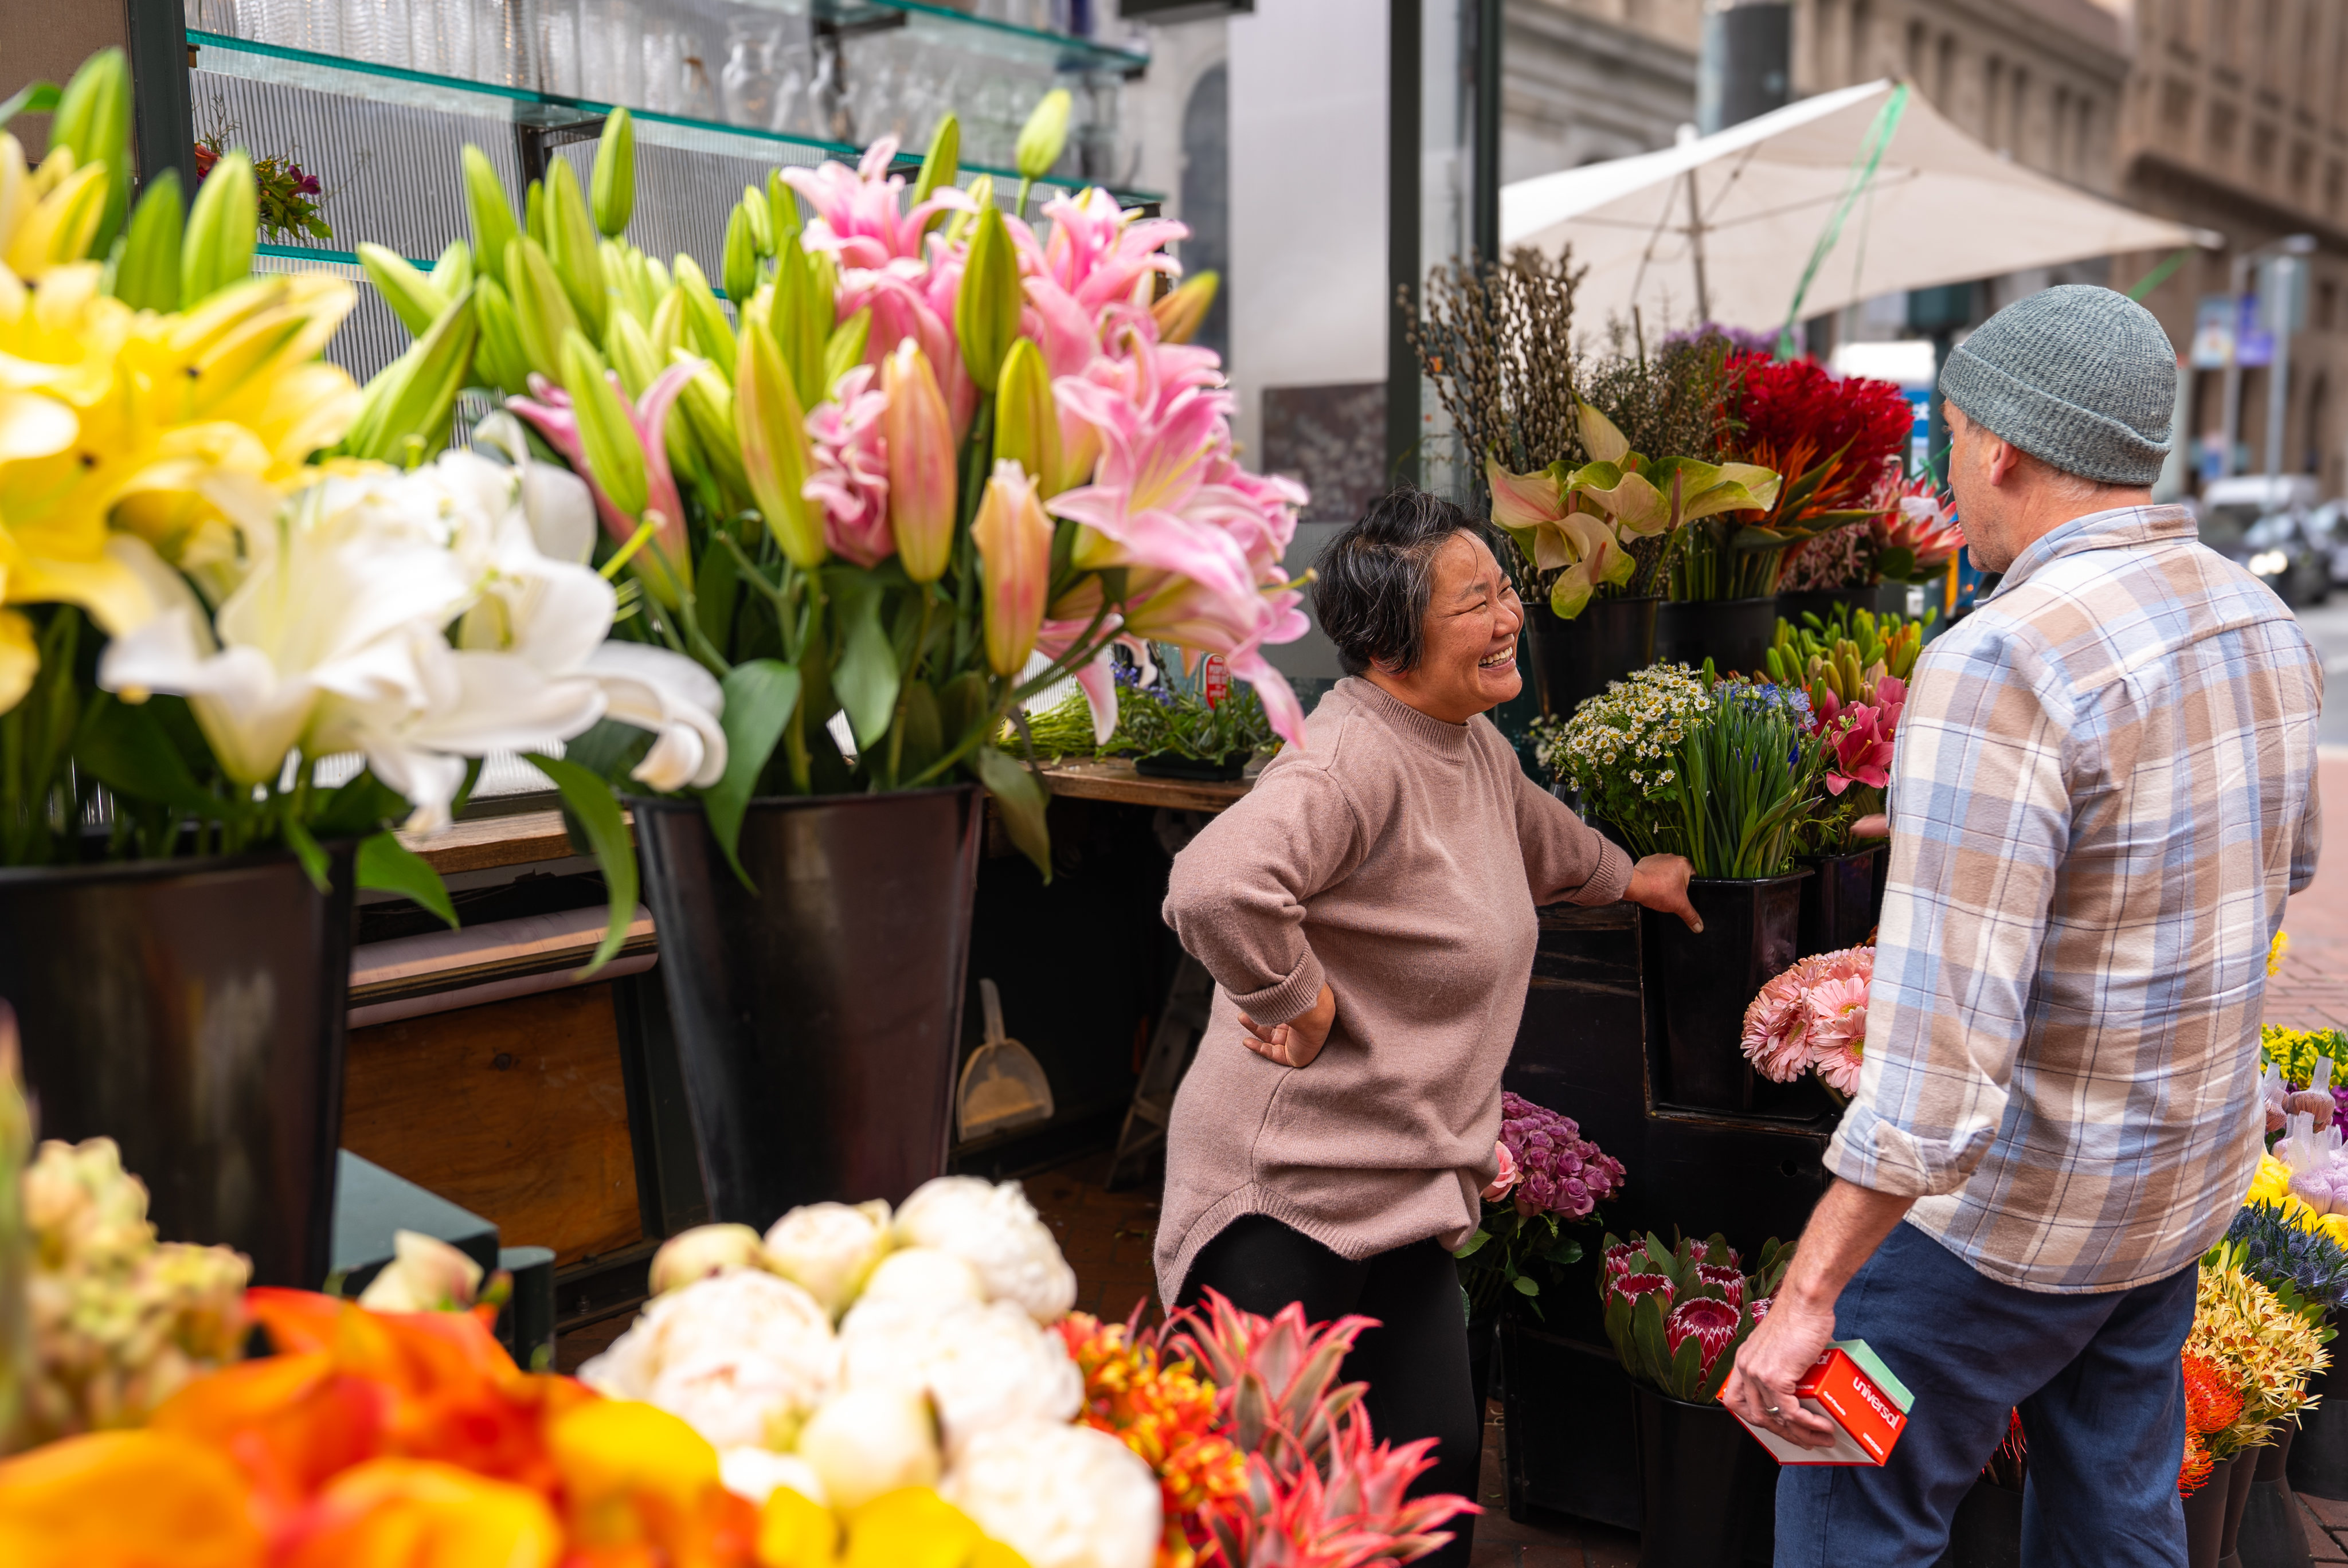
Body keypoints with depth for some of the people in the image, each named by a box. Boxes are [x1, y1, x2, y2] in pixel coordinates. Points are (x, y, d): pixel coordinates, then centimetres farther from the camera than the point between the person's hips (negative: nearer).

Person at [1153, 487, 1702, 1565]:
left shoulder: (1472, 742, 10)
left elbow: (1535, 838, 35)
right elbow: (1213, 887, -41)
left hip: (1404, 1189, 9)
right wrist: (1297, 998, -26)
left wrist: (1627, 876, 50)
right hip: (1289, 1189, -9)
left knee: (1438, 1458, 12)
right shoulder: (1356, 759, -23)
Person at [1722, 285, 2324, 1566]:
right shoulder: (2262, 623, 1)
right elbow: (2277, 873, 19)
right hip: (2190, 1175, 8)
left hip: (2017, 1204, -8)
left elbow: (1942, 1041, -32)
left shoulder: (2003, 663, -27)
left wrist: (1808, 1300, -27)